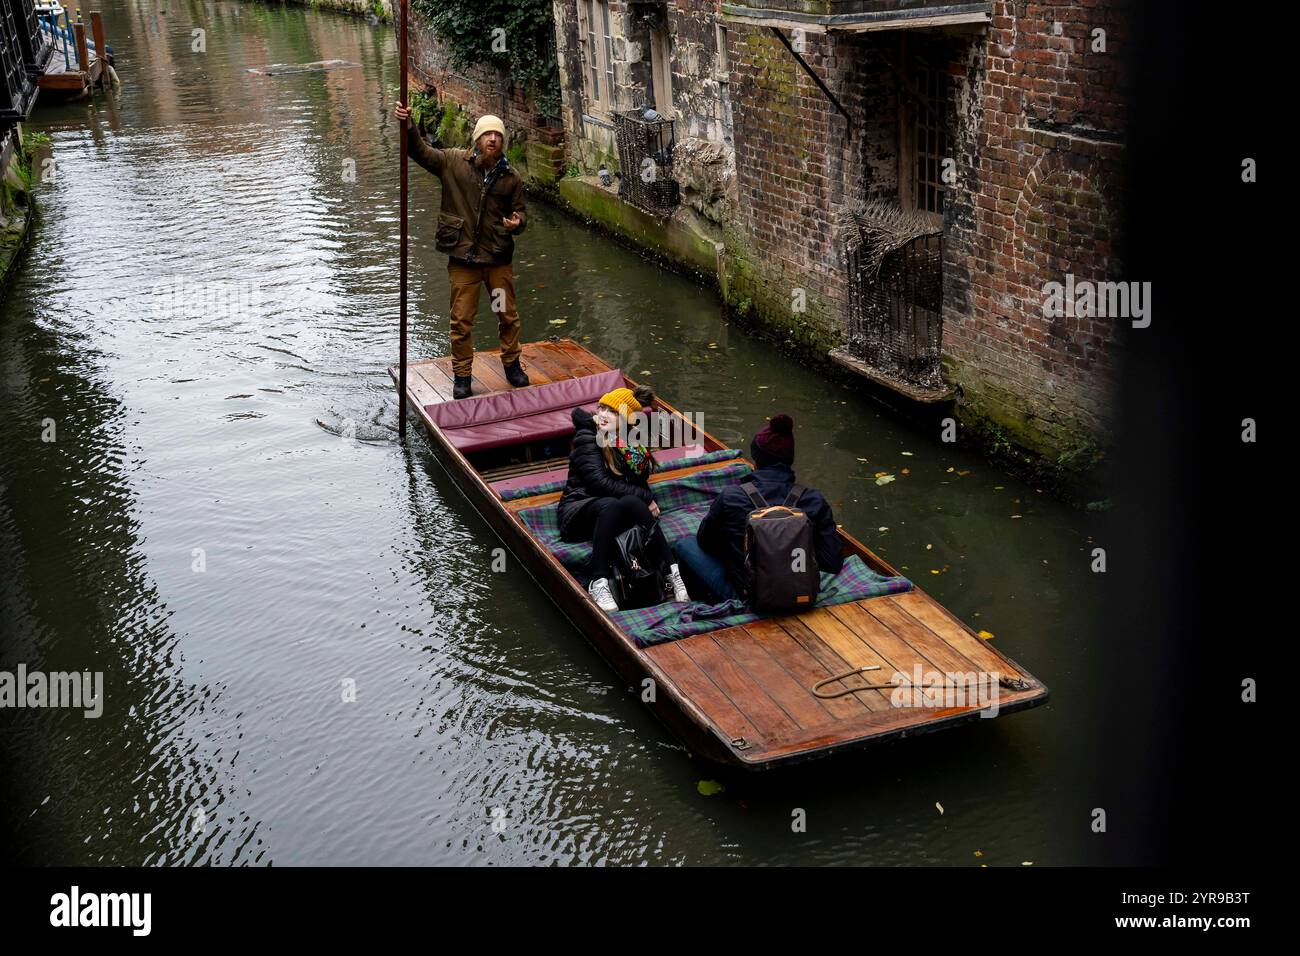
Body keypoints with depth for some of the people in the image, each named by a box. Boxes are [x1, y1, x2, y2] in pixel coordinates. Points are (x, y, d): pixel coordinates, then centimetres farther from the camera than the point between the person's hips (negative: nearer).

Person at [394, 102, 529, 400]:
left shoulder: (511, 177, 1)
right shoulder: (454, 162, -3)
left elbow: (520, 210, 12)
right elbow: (421, 152, -4)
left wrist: (518, 222, -11)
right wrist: (409, 128, -21)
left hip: (498, 258, 1)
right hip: (462, 258, -1)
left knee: (508, 315, 12)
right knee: (462, 320, 5)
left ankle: (512, 364, 33)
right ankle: (461, 375, 18)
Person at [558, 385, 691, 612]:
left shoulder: (633, 442, 12)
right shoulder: (587, 438, -6)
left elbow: (640, 481, 9)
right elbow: (600, 483, -16)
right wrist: (646, 497, -16)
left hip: (610, 512, 3)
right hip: (578, 512, -3)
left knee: (633, 503, -33)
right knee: (610, 504, -38)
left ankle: (671, 573, -38)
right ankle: (598, 584, -43)